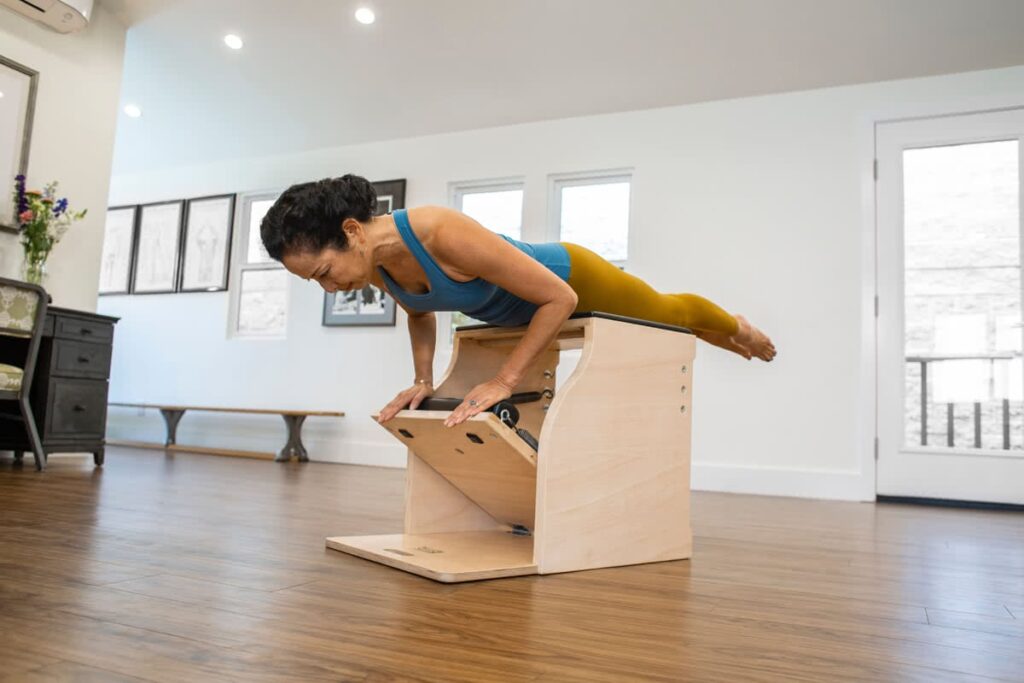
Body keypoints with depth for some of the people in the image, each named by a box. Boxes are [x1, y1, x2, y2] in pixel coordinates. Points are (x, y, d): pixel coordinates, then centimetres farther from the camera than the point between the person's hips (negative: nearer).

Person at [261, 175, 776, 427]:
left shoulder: (444, 234, -44)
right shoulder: (375, 264, -20)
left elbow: (560, 297, -36)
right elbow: (419, 312, 3)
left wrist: (502, 383, -35)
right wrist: (423, 381, -10)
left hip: (574, 282, -7)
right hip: (519, 308, 7)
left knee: (669, 313, 24)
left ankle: (738, 328, 59)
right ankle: (725, 341, 65)